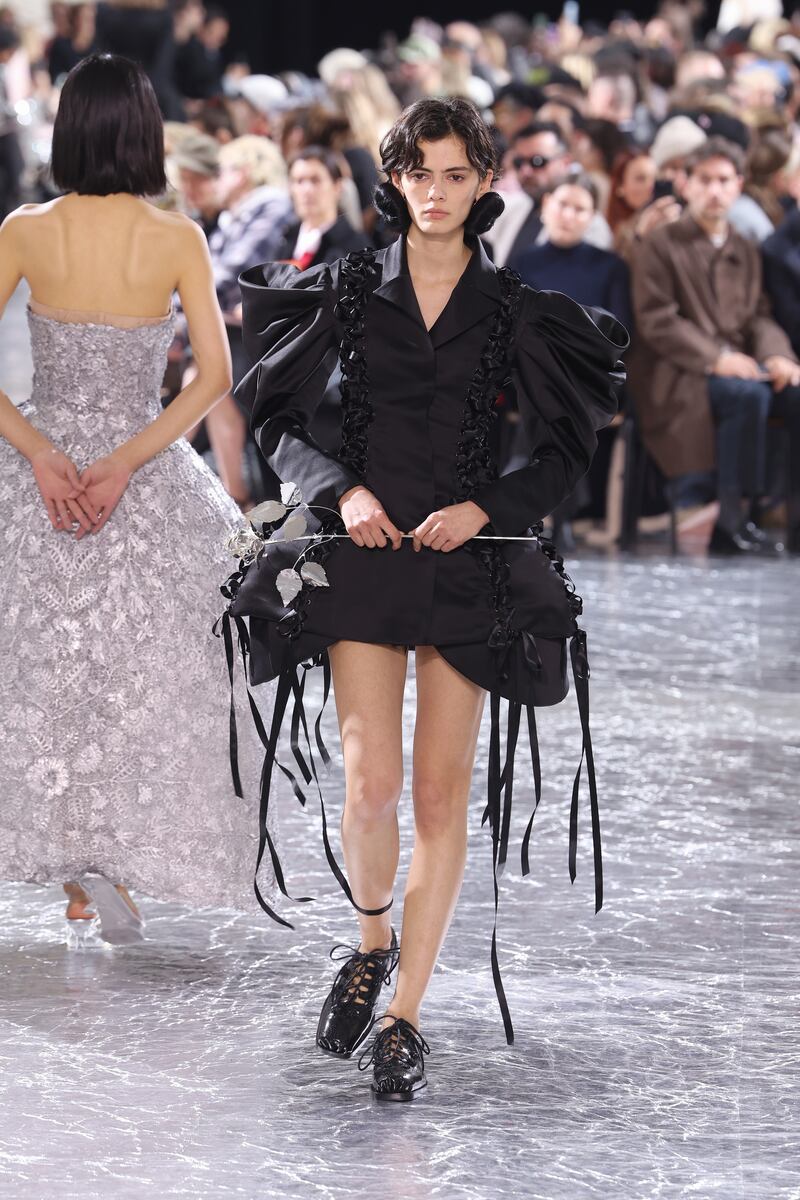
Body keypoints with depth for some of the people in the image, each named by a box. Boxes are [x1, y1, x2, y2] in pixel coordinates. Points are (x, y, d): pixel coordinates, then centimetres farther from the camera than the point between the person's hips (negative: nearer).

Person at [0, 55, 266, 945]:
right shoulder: (176, 239, -7)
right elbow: (214, 376, -12)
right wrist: (124, 463, -13)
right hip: (148, 483, -1)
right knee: (139, 674, 10)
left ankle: (81, 873, 13)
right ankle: (106, 875, 4)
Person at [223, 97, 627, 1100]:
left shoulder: (512, 311, 5)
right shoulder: (349, 290, 6)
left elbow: (565, 449, 7)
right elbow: (279, 422, 7)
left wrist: (489, 509, -8)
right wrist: (341, 490, -10)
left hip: (468, 564, 0)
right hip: (363, 556, 0)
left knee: (443, 794, -1)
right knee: (372, 783, -11)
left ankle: (405, 1016, 7)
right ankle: (372, 941, 19)